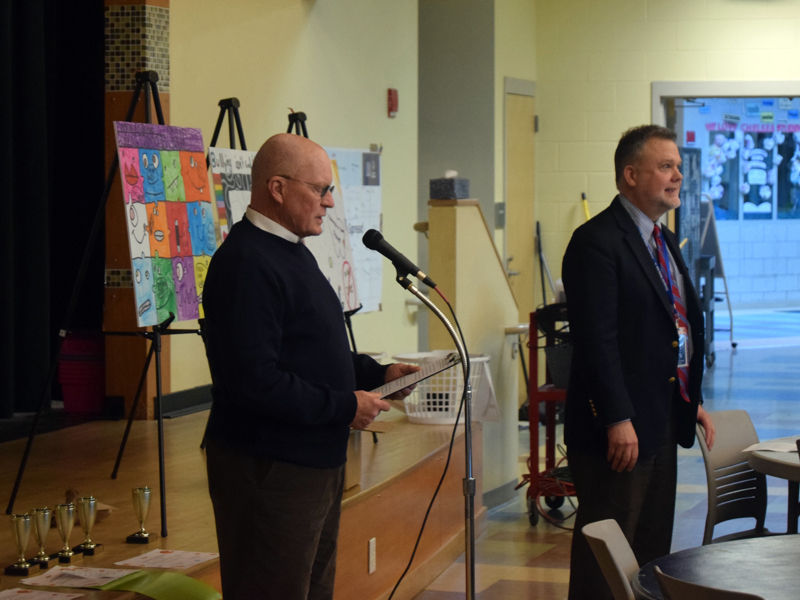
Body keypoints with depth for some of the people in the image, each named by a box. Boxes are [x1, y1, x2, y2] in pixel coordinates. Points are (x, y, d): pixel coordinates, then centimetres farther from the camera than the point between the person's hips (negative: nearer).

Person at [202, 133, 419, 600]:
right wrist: (345, 406, -20)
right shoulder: (247, 264, -19)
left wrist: (376, 374, 10)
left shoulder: (291, 251, 15)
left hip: (317, 462, 11)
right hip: (269, 470, -11)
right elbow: (255, 379, -27)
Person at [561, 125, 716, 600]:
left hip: (663, 422, 9)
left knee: (654, 545, 13)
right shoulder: (597, 241, -14)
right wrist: (617, 420, -23)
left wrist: (693, 400, 18)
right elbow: (596, 339, -20)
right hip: (618, 427, -9)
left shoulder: (665, 243, 16)